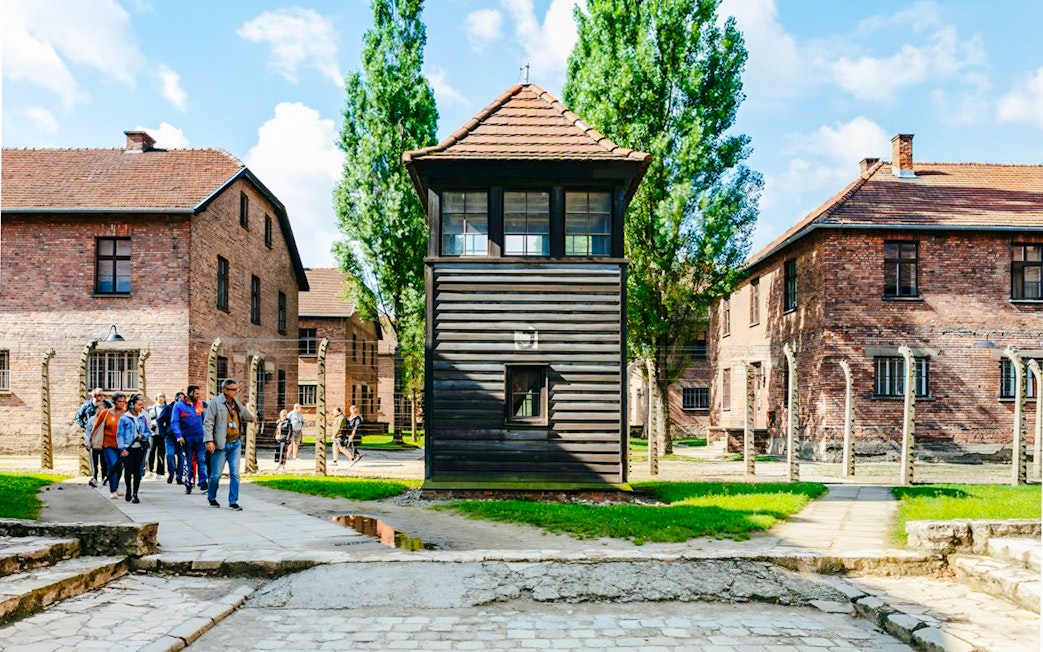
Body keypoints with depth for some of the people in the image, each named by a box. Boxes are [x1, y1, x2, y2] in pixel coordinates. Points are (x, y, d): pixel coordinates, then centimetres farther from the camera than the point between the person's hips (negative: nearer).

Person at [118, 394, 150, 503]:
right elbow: (120, 435, -3)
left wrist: (142, 436, -7)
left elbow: (149, 432, 15)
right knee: (128, 471, 0)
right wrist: (122, 448, -12)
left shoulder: (143, 418, 9)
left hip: (140, 448, 3)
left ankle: (135, 494, 10)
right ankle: (128, 490, 25)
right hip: (128, 449, -3)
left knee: (138, 472, 2)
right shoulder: (124, 418, -2)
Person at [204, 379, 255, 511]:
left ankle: (233, 502, 9)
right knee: (216, 474, 5)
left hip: (236, 443, 5)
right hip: (221, 444, -5)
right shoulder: (215, 402, -7)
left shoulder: (236, 403, 11)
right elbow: (208, 422, -12)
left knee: (235, 474, 3)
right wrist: (209, 440, -18)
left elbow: (250, 418, 18)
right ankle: (212, 498, 27)